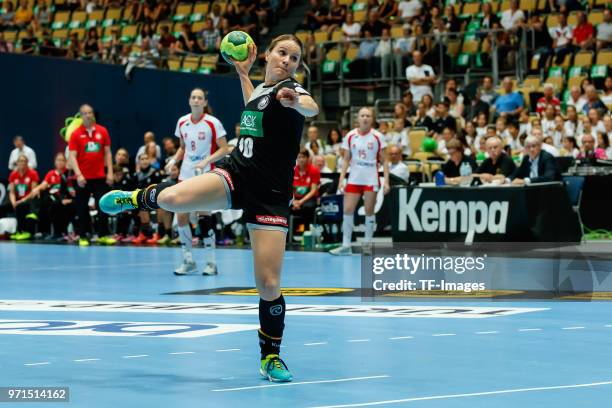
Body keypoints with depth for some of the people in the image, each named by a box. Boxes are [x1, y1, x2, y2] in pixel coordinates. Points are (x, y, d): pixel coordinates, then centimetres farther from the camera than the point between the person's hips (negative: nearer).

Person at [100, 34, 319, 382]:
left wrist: (297, 103, -59)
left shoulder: (291, 90, -9)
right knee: (172, 198, -25)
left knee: (269, 284, -9)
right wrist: (243, 73, 31)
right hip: (235, 174, 4)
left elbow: (312, 109, -36)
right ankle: (139, 198, 11)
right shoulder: (261, 88, 11)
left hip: (270, 196, -4)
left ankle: (271, 357, 12)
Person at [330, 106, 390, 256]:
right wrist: (341, 178, 0)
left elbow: (384, 160, 0)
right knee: (348, 210, -4)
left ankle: (368, 244, 11)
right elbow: (346, 159, 8)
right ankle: (346, 246, 0)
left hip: (371, 179, -2)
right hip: (354, 178, 2)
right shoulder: (350, 136, 3)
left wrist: (386, 181, -8)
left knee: (369, 211, 0)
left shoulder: (377, 137, -2)